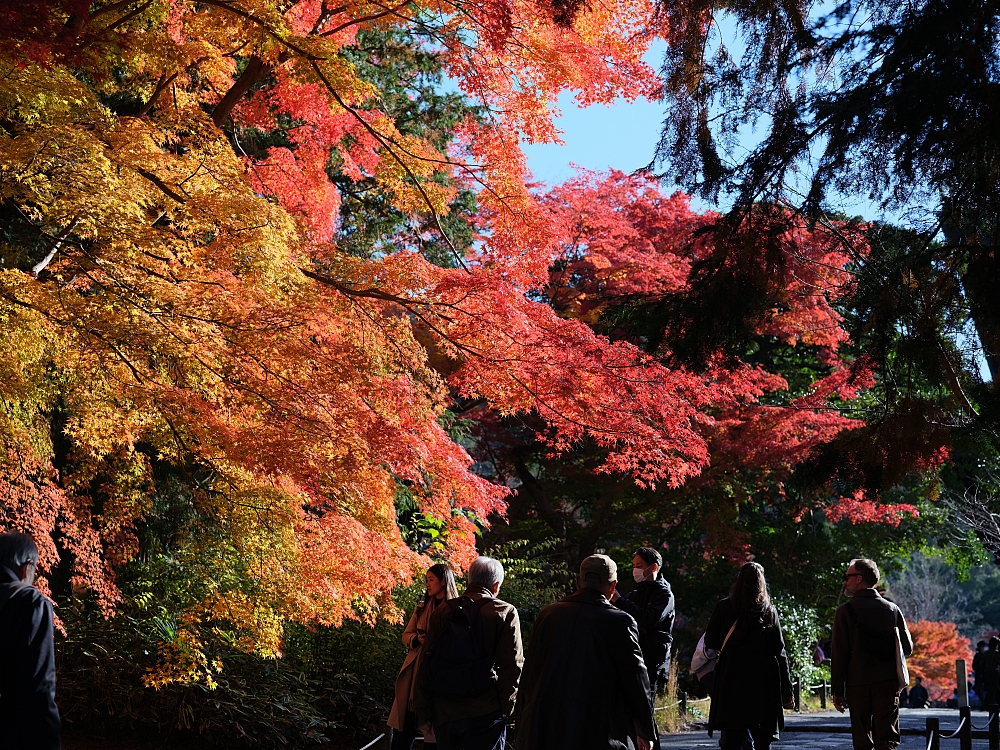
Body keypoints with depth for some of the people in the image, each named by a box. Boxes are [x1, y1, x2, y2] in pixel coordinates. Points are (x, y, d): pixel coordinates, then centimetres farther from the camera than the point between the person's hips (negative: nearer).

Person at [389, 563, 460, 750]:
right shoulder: (422, 608, 14)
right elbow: (406, 636, 16)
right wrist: (418, 639, -5)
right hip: (415, 672, 5)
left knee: (434, 731, 2)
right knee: (403, 729, 6)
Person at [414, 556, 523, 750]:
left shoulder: (442, 612, 7)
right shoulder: (505, 613, -2)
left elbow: (425, 664, 5)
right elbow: (512, 666, -7)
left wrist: (423, 711, 9)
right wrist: (506, 709, 1)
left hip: (444, 713, 3)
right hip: (485, 713, -3)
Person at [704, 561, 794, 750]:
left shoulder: (724, 608, 1)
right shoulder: (769, 611, 2)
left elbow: (711, 643, 3)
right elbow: (780, 652, 1)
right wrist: (786, 691, 4)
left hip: (732, 681, 0)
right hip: (764, 683, 1)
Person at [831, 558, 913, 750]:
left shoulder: (845, 612, -5)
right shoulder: (892, 609, 5)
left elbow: (839, 655, -7)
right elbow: (907, 648, 9)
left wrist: (837, 691, -2)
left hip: (857, 685, -2)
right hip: (888, 683, 2)